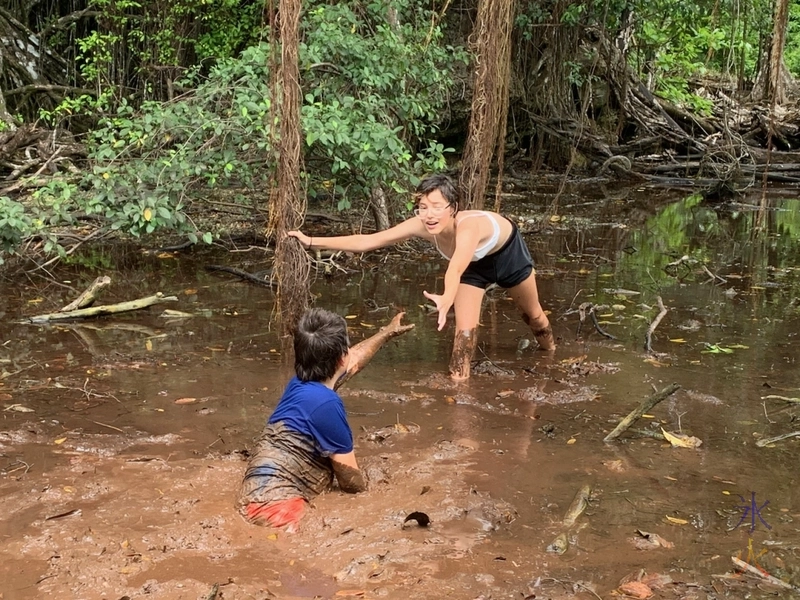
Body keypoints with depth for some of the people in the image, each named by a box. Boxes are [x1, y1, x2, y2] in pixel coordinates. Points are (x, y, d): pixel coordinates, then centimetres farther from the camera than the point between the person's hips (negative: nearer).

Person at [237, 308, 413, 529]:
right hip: (275, 506, -10)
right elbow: (352, 480, -8)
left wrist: (387, 332, 48)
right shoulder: (325, 402, -17)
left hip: (260, 497, 10)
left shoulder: (303, 383, 11)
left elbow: (353, 361, 34)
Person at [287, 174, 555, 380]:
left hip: (507, 250, -3)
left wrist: (447, 299, -91)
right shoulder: (421, 226, -36)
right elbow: (367, 241, -34)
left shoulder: (468, 225, -51)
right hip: (476, 263, 3)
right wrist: (312, 242, -38)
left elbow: (456, 269, -71)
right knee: (465, 330, -12)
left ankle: (551, 354, 52)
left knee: (532, 314, 22)